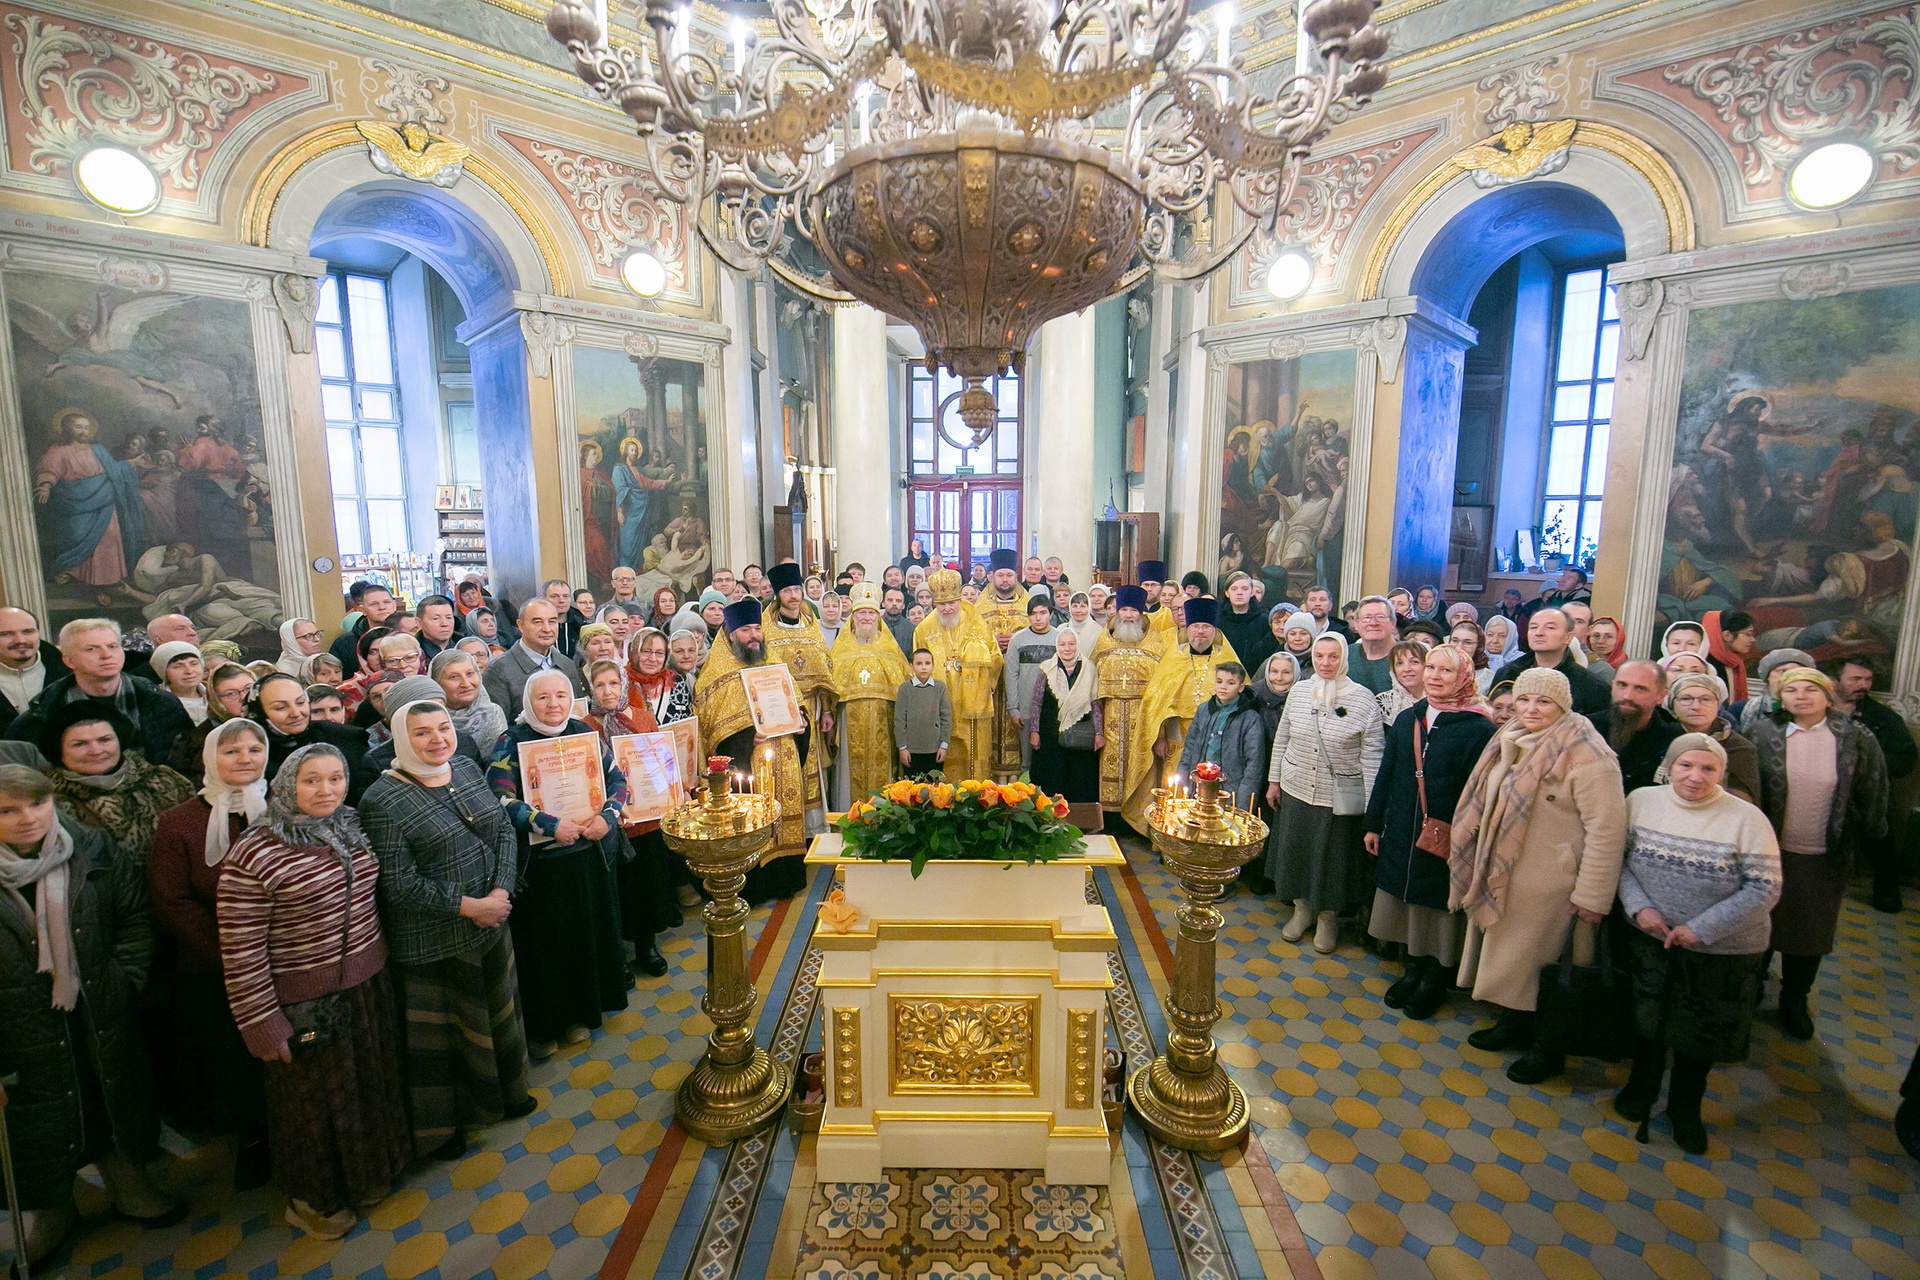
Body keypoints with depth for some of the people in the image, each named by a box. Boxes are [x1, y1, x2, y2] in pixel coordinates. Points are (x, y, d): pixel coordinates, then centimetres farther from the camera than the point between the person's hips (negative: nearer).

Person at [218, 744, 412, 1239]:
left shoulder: (352, 829, 0)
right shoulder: (255, 854, -20)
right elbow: (241, 950, -17)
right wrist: (260, 1023, -14)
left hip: (369, 986, 6)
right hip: (305, 1002, -6)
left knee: (372, 1082, 21)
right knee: (315, 1095, 15)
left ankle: (369, 1173, 45)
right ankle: (312, 1198, 41)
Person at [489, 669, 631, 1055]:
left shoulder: (585, 734, 3)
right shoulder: (512, 741, -8)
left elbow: (617, 779, 6)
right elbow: (502, 798, -16)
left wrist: (607, 816, -11)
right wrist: (551, 825, -21)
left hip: (589, 855, 4)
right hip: (539, 861, -4)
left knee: (588, 934, 14)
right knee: (544, 942, 8)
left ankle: (578, 1015, 34)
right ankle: (541, 1026, 28)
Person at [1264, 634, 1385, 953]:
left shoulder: (1363, 699, -11)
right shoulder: (1298, 692, 0)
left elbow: (1372, 754, -9)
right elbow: (1281, 739, 7)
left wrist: (1372, 804, -9)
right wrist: (1273, 780, 8)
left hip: (1340, 798, -3)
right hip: (1296, 789, 3)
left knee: (1332, 857, 10)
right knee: (1295, 851, 14)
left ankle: (1328, 918, 32)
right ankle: (1302, 909, 36)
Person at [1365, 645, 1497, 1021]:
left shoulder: (1479, 728, -12)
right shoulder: (1406, 719, 4)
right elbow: (1386, 774, 9)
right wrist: (1374, 824, 10)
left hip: (1448, 843, -5)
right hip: (1403, 835, 5)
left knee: (1440, 910, 10)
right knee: (1409, 906, 16)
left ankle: (1436, 980, 31)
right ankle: (1414, 969, 35)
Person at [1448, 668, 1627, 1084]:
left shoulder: (1585, 754, -19)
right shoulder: (1510, 742, 5)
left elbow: (1606, 828, -20)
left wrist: (1592, 896, -19)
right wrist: (1485, 865, 18)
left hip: (1549, 886, -7)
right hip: (1504, 877, 7)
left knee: (1544, 964, 9)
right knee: (1509, 956, 19)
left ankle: (1549, 1050, 29)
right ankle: (1514, 1025, 39)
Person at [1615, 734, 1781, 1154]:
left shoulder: (1747, 819, -16)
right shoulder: (1641, 801, -9)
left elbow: (1764, 889, -14)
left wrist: (1700, 928, -19)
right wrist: (1638, 907, -14)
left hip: (1721, 952, -1)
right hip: (1651, 941, 1)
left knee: (1701, 1032, 15)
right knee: (1648, 1018, 16)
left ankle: (1685, 1109, 39)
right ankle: (1641, 1085, 41)